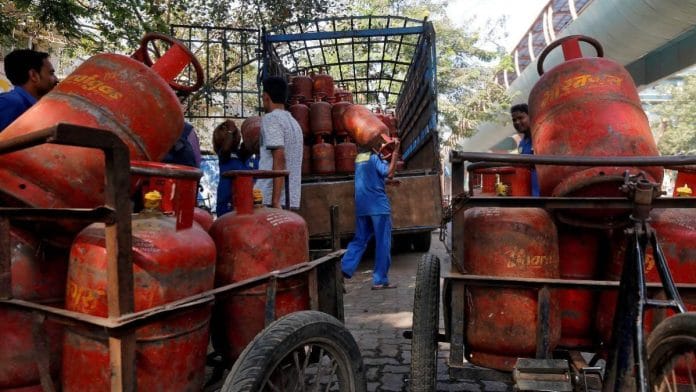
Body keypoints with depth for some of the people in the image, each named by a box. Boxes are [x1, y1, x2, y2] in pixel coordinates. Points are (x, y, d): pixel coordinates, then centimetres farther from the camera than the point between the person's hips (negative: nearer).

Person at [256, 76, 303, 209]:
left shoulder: (271, 118, -6)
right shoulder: (293, 122, 18)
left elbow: (279, 158, -17)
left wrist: (275, 200, -20)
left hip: (269, 199, -8)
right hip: (291, 199, 8)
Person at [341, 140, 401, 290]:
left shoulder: (359, 158, 15)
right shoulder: (374, 157, -7)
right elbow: (389, 173, -20)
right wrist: (395, 152, -18)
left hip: (361, 207, 7)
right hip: (378, 205, -7)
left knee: (359, 240, 13)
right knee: (383, 243, 1)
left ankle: (343, 271, -1)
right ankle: (380, 280, 3)